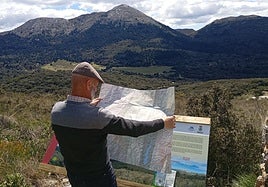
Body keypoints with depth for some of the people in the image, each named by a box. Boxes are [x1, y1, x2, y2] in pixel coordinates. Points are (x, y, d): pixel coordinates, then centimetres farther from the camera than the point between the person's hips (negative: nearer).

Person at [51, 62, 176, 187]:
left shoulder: (56, 110, -15)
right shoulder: (98, 116, -33)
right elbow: (134, 129, -23)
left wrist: (88, 106, 20)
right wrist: (163, 123, -10)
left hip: (73, 176, 5)